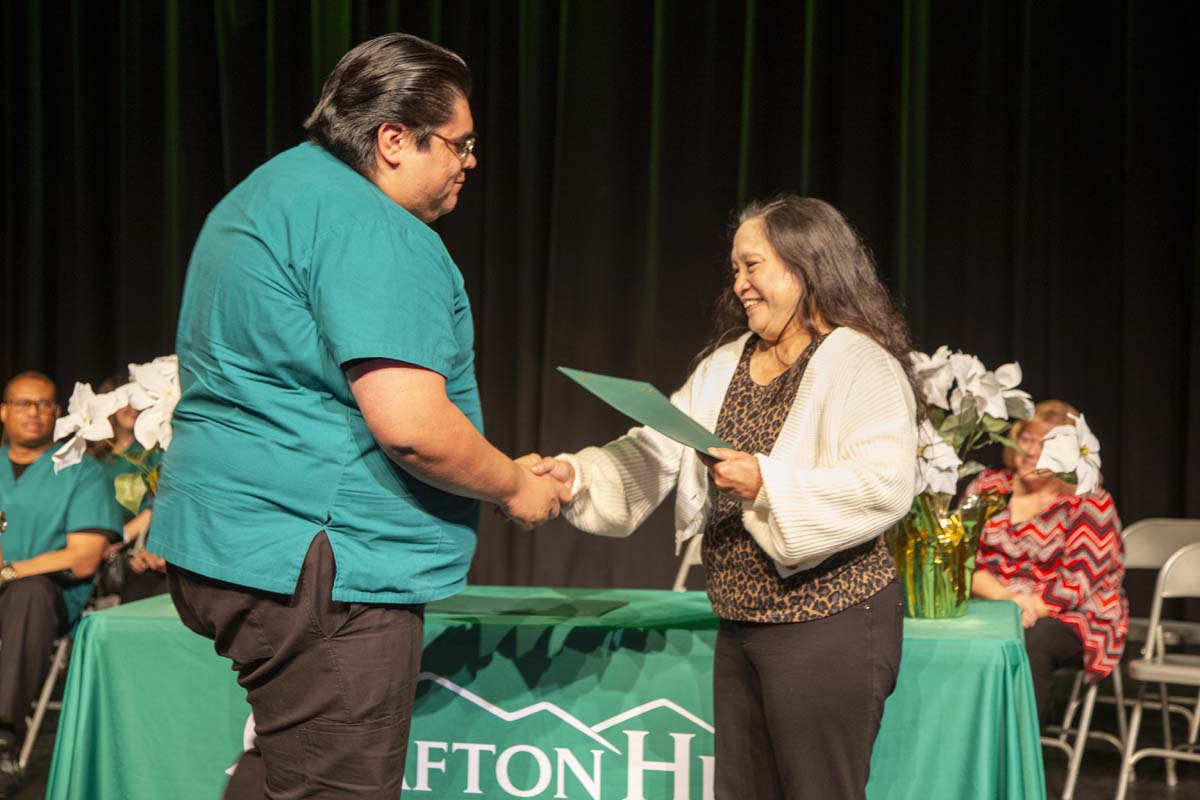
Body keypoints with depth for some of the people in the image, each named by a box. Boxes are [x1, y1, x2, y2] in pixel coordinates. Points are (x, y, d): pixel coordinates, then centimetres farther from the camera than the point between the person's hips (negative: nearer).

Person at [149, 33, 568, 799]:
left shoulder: (274, 191, 18)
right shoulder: (373, 231, -16)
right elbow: (410, 425, -24)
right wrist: (516, 486, -6)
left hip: (230, 543, 11)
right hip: (315, 563, -11)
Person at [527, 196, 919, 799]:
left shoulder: (861, 365, -11)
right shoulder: (723, 365, 14)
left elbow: (885, 487, -23)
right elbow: (656, 455, 9)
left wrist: (766, 482, -26)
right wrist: (577, 473, -6)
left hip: (829, 627, -8)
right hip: (741, 624, 8)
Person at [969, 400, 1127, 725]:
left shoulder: (1088, 503, -4)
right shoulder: (987, 487, 6)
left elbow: (1080, 583, -10)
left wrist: (1033, 607, -25)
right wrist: (1006, 597, -18)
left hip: (1072, 620, -2)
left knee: (1031, 641, -36)